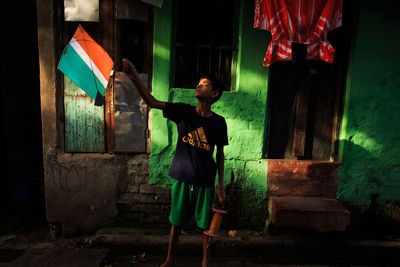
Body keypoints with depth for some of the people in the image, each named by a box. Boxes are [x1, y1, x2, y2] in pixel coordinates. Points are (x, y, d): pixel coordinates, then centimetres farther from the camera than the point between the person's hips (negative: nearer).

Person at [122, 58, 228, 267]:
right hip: (182, 177, 1)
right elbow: (153, 103, -13)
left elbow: (220, 153, 2)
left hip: (205, 180, 0)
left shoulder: (218, 122, -4)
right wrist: (135, 78, -27)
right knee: (176, 221, 16)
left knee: (206, 224, 13)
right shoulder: (183, 111, -4)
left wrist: (221, 185, 2)